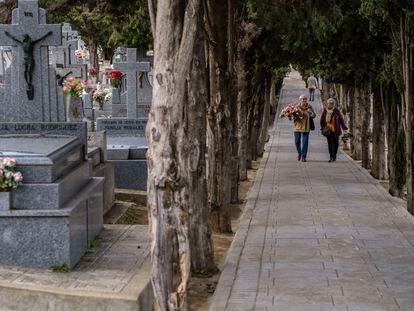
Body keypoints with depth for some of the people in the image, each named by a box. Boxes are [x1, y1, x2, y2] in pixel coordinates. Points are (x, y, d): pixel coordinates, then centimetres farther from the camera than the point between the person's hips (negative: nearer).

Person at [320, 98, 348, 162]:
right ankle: (331, 157, -6)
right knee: (330, 144, -6)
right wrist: (322, 128, 7)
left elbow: (341, 119, 1)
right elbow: (322, 120, 9)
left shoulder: (336, 111, -6)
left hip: (335, 130, -1)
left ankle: (334, 156, 24)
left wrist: (344, 127, 0)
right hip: (328, 130, 1)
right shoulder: (325, 111, 0)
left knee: (335, 143, 7)